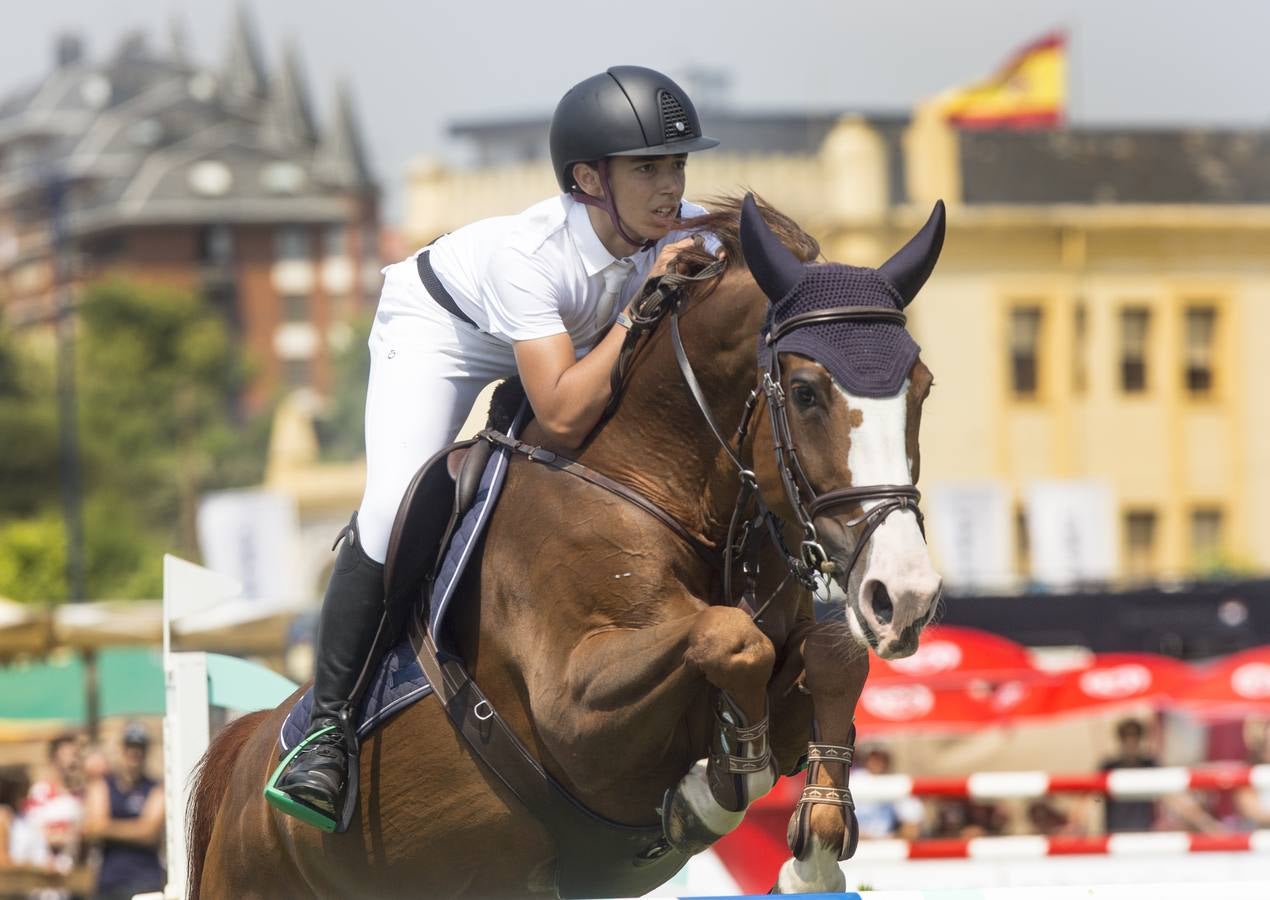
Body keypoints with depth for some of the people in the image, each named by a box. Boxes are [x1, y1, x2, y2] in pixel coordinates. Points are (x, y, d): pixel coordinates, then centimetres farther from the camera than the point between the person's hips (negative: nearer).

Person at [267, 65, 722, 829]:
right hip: (440, 326, -6)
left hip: (577, 335, 6)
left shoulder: (690, 234, -28)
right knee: (394, 510, -24)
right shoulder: (529, 252, -43)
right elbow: (563, 420, -48)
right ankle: (328, 724, -14)